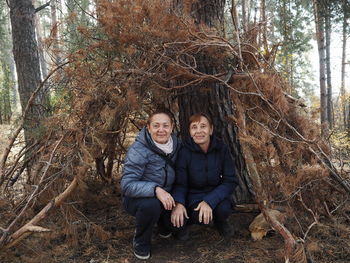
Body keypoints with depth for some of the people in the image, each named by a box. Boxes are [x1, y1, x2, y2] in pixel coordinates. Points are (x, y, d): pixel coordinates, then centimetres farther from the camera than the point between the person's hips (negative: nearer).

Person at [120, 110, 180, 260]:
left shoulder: (176, 145, -4)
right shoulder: (138, 150, -23)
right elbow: (127, 184, -28)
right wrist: (155, 190, -42)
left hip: (166, 196, 5)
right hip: (137, 199, -5)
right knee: (151, 204, -36)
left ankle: (164, 227, 18)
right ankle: (140, 242, -5)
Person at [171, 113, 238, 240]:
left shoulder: (221, 149, -12)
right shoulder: (185, 152, -16)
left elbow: (230, 181, -13)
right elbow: (180, 183, -14)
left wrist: (209, 201, -27)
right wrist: (178, 203, -37)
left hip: (216, 194, 2)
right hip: (193, 195, -2)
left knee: (224, 209, -30)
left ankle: (220, 222, 10)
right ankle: (184, 222, 6)